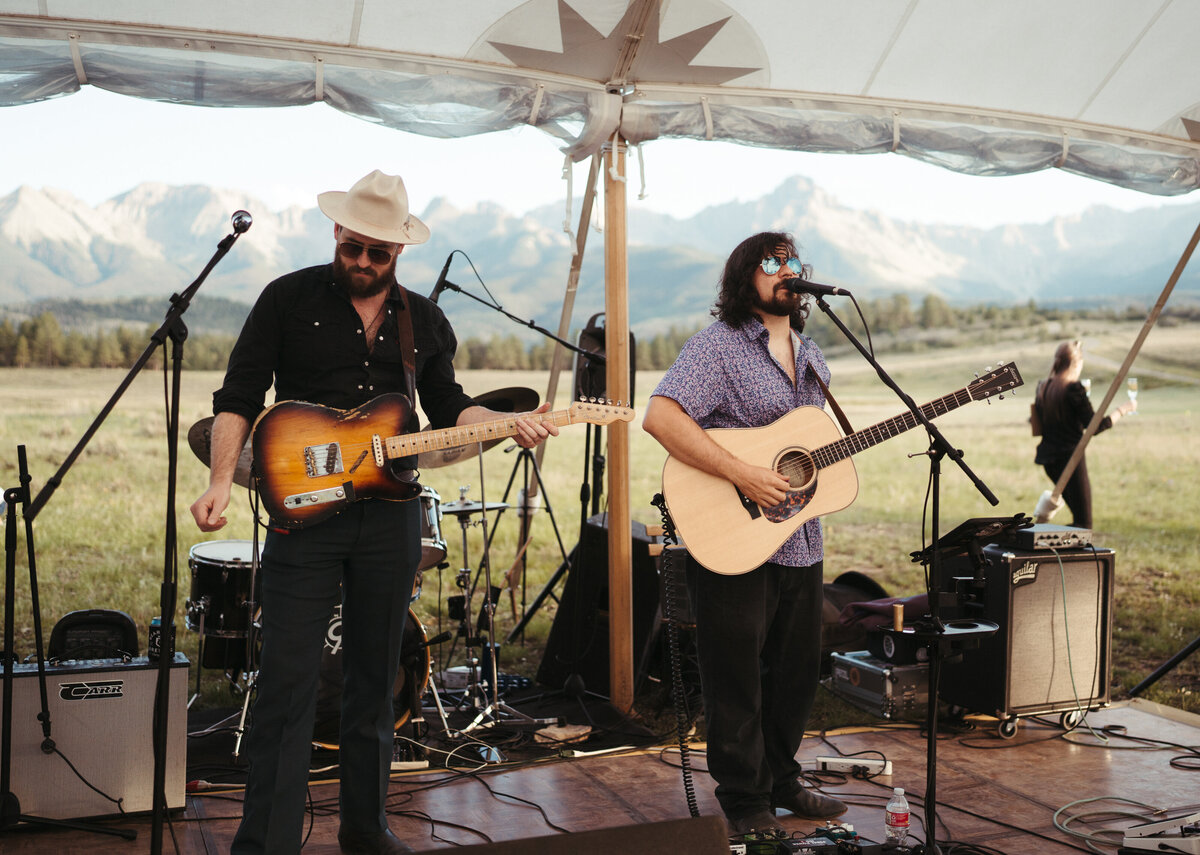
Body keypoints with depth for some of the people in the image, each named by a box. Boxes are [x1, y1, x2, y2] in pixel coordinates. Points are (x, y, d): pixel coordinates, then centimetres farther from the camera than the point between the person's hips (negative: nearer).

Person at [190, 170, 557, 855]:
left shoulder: (425, 320, 11)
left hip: (391, 514, 3)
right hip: (303, 508, -3)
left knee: (375, 679, 12)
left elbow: (448, 406, 18)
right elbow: (239, 398, -2)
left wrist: (512, 423, 0)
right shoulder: (289, 299, 1)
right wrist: (221, 481, -16)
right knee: (288, 684, -6)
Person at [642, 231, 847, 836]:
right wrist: (742, 475, -27)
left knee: (798, 671, 17)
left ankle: (781, 781, 36)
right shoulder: (718, 344, -11)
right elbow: (660, 417, -24)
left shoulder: (811, 357, 15)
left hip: (800, 543, 8)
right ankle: (744, 799, 21)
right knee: (736, 678, 4)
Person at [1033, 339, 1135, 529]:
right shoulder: (1074, 389, -16)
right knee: (1083, 523, -4)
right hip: (1070, 457, -8)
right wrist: (1122, 410, -2)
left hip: (1048, 458, 8)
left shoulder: (1043, 387, 5)